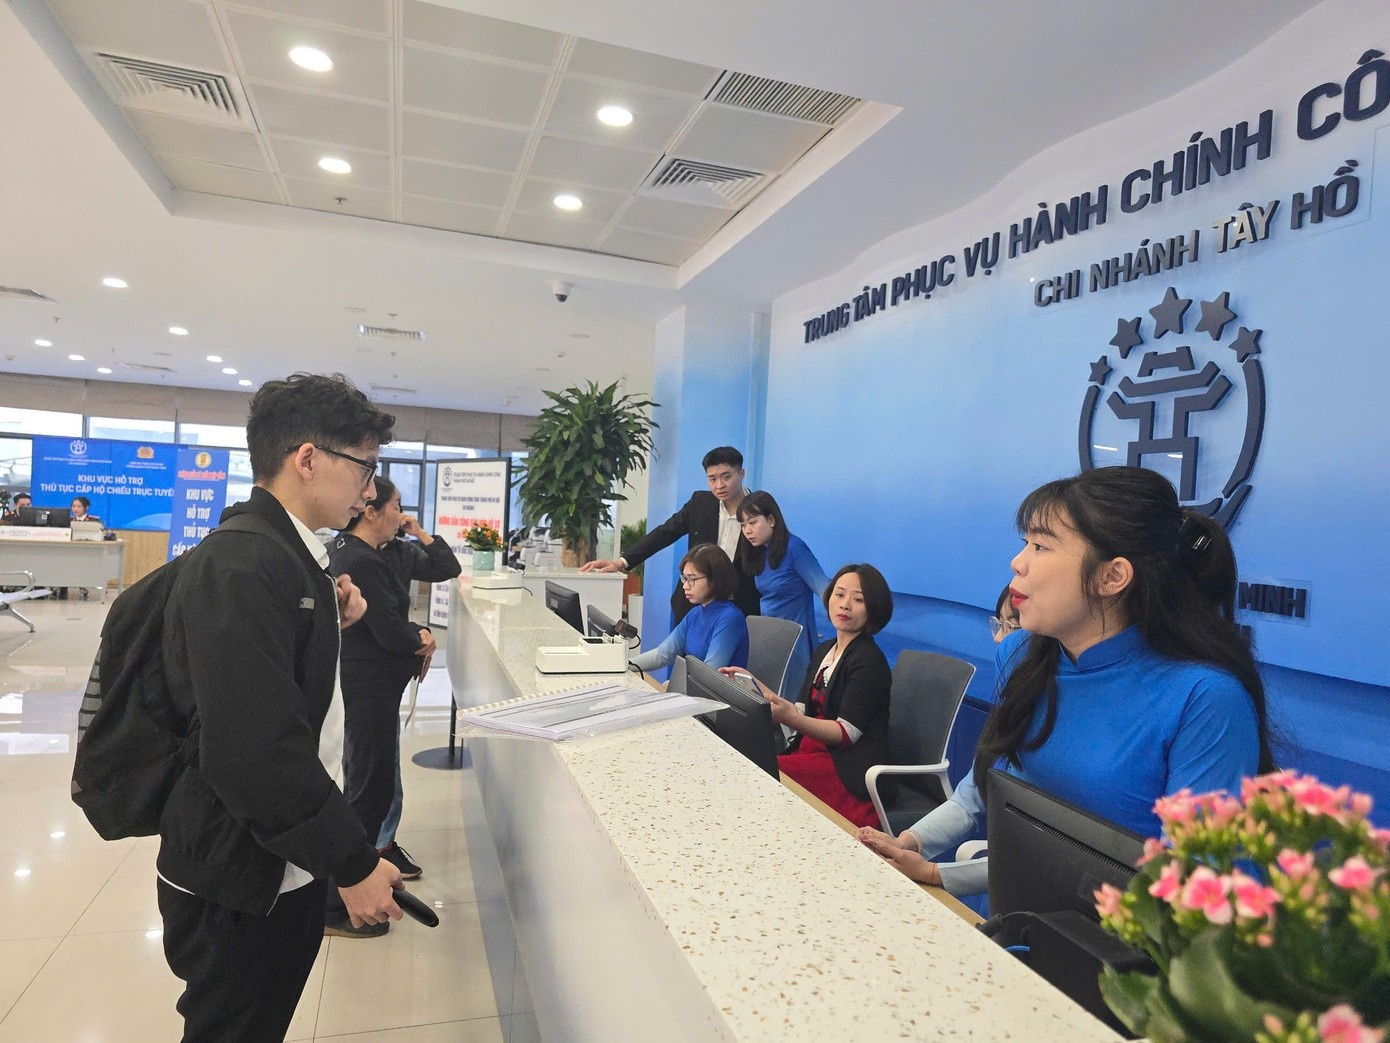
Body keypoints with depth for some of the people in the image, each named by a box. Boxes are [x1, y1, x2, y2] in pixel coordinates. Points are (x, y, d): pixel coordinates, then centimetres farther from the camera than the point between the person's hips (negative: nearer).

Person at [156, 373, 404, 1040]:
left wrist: (330, 622, 1)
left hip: (287, 865, 9)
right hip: (242, 885, -9)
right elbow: (255, 750, -31)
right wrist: (354, 864, -22)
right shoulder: (240, 567, -25)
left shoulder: (282, 553, 7)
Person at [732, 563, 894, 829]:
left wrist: (788, 718, -32)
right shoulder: (824, 651, 14)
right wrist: (757, 687, -2)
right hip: (812, 750, 7)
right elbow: (802, 711, 10)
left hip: (849, 768, -7)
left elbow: (846, 733, -17)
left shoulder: (868, 660, -11)